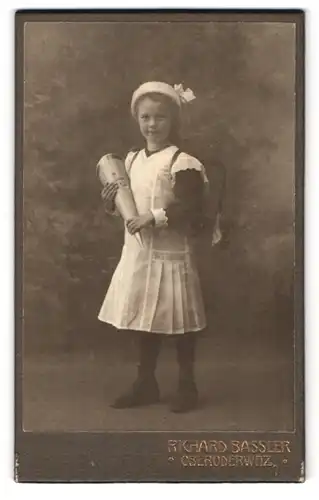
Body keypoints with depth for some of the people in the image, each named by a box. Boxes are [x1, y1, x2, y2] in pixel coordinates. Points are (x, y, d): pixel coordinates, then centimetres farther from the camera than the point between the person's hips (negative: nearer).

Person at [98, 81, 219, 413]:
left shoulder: (181, 162, -11)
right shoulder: (131, 160, 10)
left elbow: (192, 210, -19)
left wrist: (155, 217, -26)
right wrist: (111, 202, -3)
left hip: (171, 253, -6)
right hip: (137, 253, 7)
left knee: (179, 321, 3)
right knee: (144, 320, 15)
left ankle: (187, 386, 19)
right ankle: (145, 383, 28)